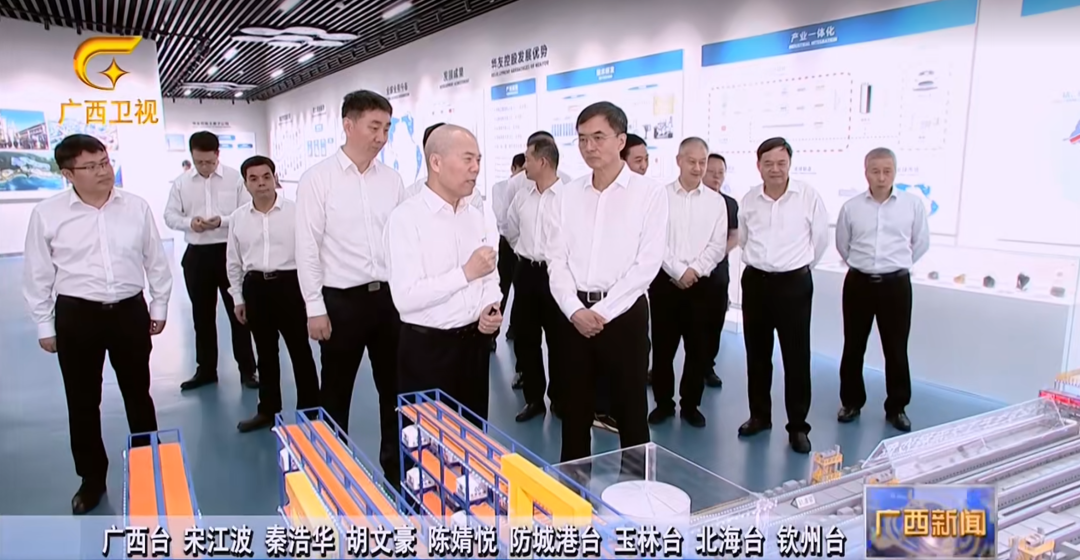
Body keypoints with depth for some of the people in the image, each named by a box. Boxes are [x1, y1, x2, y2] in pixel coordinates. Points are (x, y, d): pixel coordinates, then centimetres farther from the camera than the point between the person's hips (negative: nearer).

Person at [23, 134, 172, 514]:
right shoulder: (47, 213, -6)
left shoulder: (137, 207, -2)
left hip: (129, 311, 1)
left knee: (138, 394, 14)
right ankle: (92, 478, 28)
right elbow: (38, 275, 2)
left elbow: (156, 261, 7)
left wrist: (160, 306, 10)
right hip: (76, 315, -1)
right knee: (82, 401, 10)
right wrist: (44, 326, 4)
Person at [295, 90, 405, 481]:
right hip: (342, 300, -4)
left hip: (390, 296, 4)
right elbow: (307, 248, -7)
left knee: (395, 390, 14)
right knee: (336, 393, 12)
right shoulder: (318, 179, -6)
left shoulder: (392, 180, 5)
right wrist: (315, 308, -9)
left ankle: (396, 467, 31)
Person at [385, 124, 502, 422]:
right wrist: (466, 273, -22)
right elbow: (405, 297, -22)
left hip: (475, 341, 6)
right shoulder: (406, 217, -14)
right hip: (427, 347, -6)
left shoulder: (475, 216, 9)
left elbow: (490, 277, 11)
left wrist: (491, 308, -9)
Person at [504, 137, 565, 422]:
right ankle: (533, 398, 24)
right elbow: (511, 232, 21)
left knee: (557, 340, 6)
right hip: (526, 273, 6)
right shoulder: (521, 197, 6)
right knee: (525, 339, 10)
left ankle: (559, 398, 23)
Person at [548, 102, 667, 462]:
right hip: (575, 314, 4)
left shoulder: (649, 193, -5)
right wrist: (575, 310, -10)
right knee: (575, 407, 14)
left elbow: (647, 264, -10)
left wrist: (603, 311, -13)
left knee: (629, 409, 8)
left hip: (624, 313, -3)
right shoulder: (570, 194, 7)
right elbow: (557, 258, 4)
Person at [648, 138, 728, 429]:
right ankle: (663, 403, 21)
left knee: (699, 349, 7)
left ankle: (690, 404, 22)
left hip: (702, 284, 2)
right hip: (665, 281, -1)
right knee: (663, 347, 5)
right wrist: (679, 271, -12)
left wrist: (695, 270, -11)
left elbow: (718, 245, 2)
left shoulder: (716, 201, 6)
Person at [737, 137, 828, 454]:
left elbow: (821, 238, 5)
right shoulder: (749, 199, 2)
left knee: (796, 357, 1)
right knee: (756, 354, 11)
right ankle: (759, 415, 26)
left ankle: (798, 426, 14)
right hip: (755, 281, 3)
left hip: (794, 283, -3)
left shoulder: (808, 196, -8)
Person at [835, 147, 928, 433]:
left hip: (896, 284, -1)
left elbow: (921, 243, 9)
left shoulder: (913, 204, -3)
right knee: (853, 347, 9)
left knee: (896, 349, 7)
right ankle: (851, 402, 24)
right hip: (858, 283, 1)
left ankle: (896, 408, 22)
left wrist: (897, 265, 14)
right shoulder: (850, 207, -1)